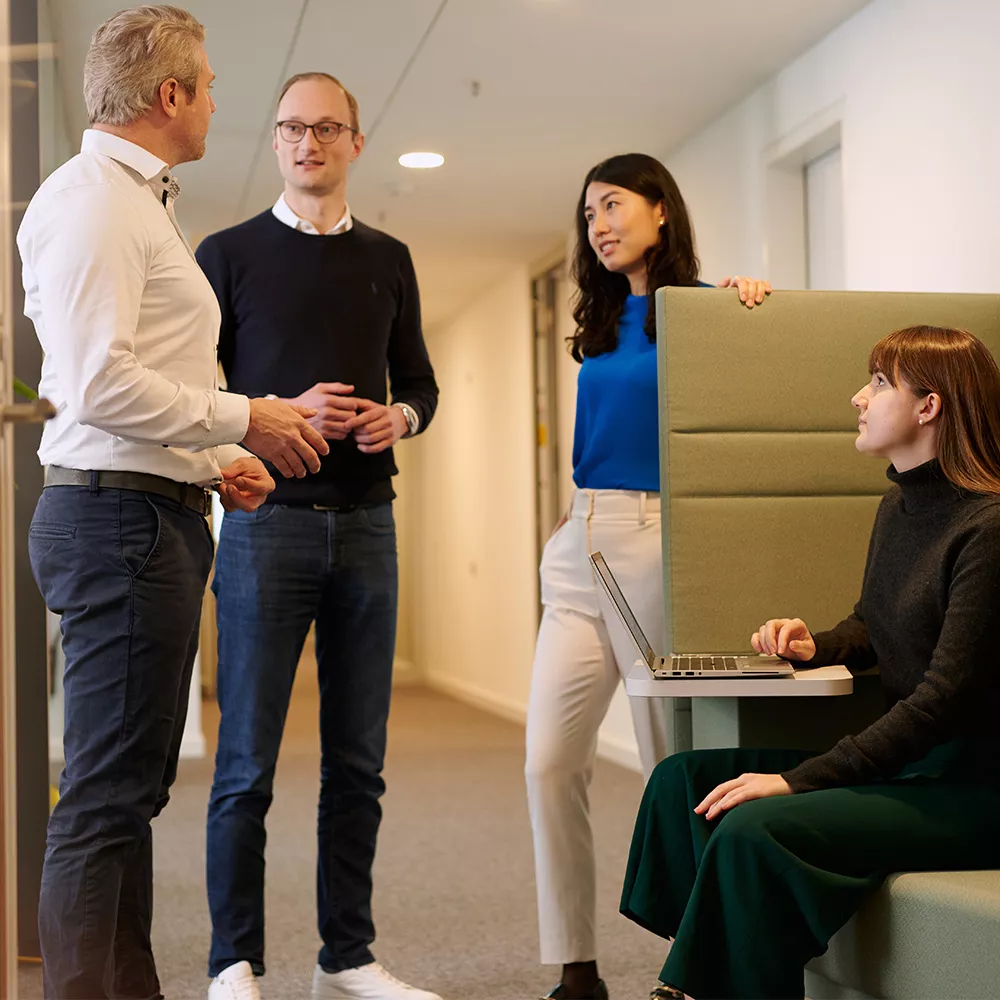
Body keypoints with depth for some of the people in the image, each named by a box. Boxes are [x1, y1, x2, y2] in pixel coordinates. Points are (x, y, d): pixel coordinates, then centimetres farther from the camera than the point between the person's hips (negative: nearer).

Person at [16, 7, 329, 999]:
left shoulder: (138, 201, 23)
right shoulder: (91, 196, -9)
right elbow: (97, 384, -20)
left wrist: (210, 460, 14)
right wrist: (242, 419, -12)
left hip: (155, 516, 10)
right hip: (119, 516, -10)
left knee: (133, 785, 13)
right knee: (107, 791, -9)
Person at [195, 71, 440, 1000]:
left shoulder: (388, 260, 15)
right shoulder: (228, 253, 5)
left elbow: (418, 382, 20)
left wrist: (398, 418, -2)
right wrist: (280, 414, -15)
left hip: (364, 522, 4)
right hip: (267, 520, -3)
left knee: (357, 759, 6)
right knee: (247, 760, -3)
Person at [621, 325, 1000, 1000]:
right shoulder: (898, 506, 10)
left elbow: (945, 696, -23)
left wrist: (801, 779, -24)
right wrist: (814, 647, 4)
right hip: (900, 757, 9)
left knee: (755, 830, -29)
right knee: (683, 778, -2)